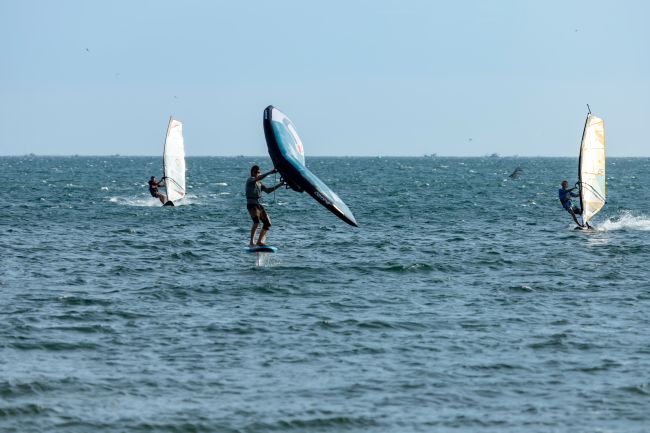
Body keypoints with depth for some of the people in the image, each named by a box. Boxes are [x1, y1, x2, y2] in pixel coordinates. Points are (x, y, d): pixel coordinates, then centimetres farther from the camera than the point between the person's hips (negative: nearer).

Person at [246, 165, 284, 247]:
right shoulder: (250, 180, -5)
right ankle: (252, 242, -26)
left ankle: (260, 241, 14)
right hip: (251, 204, -9)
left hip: (258, 205, 9)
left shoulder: (259, 183, 20)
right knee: (256, 222, -27)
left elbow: (268, 191, 20)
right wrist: (270, 173, -32)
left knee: (267, 223, 9)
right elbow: (259, 178, -25)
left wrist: (279, 185, 13)